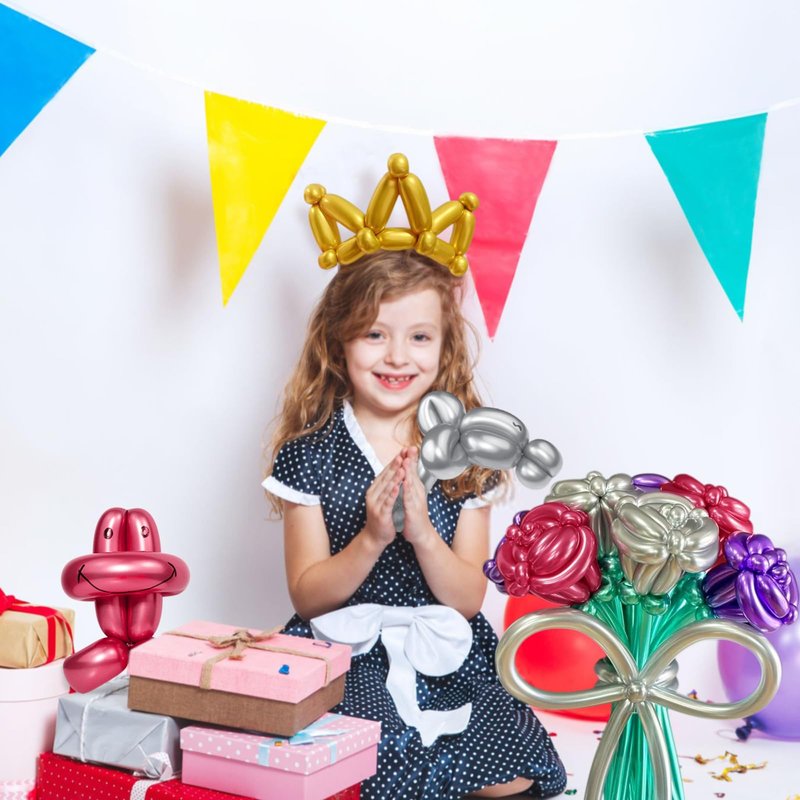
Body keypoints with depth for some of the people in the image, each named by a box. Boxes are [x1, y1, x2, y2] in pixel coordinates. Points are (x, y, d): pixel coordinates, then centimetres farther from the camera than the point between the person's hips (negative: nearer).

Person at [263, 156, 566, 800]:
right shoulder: (310, 452, -4)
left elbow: (469, 598, -3)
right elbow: (307, 597, -5)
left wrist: (422, 532, -21)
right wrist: (372, 538, -22)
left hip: (447, 657, 3)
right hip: (346, 656, -2)